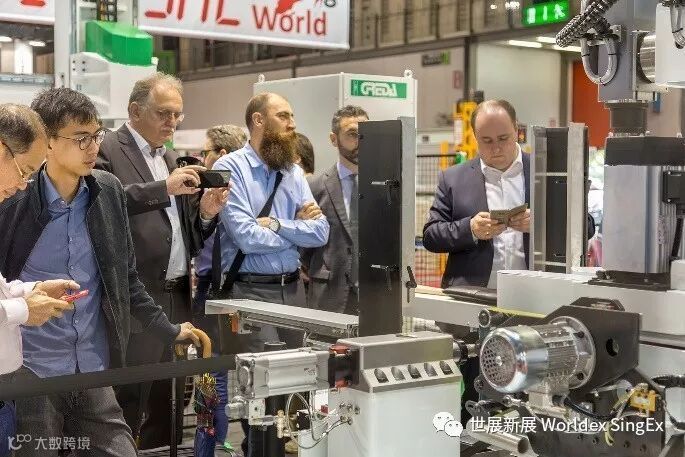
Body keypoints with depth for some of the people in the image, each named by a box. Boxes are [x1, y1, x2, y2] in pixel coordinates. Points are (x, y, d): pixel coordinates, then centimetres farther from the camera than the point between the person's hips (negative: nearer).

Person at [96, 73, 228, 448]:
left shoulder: (171, 159, 19)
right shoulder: (108, 151, -4)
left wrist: (206, 213, -1)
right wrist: (165, 187, -24)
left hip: (177, 298, 8)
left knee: (168, 404, 12)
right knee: (129, 403, -5)